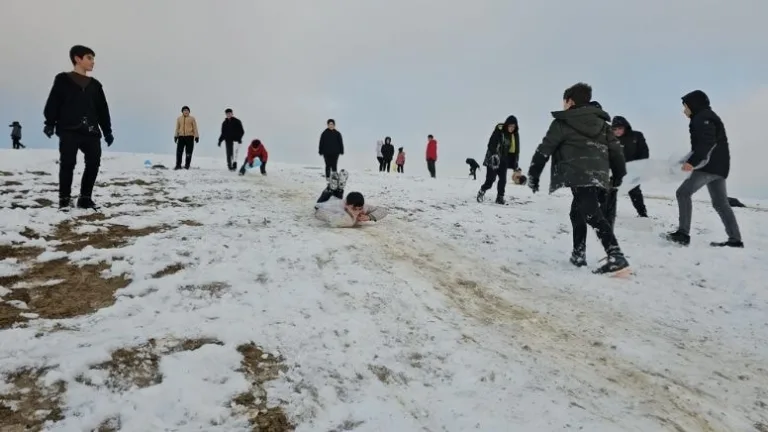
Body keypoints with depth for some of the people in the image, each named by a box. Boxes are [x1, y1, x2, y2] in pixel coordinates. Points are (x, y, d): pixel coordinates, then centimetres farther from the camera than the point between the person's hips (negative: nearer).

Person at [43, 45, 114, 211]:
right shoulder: (63, 80, 8)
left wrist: (107, 131, 14)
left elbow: (103, 110, 18)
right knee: (68, 164, -7)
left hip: (91, 132, 4)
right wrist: (50, 124, -8)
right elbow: (53, 103, 2)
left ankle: (85, 198, 11)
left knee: (93, 164, -1)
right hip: (69, 131, -4)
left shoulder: (95, 84, 19)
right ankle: (64, 199, 3)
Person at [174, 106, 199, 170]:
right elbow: (177, 128, 16)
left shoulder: (192, 119, 4)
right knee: (179, 152, -1)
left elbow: (195, 128, 2)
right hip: (181, 137, 2)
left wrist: (196, 136, -5)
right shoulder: (179, 119, 12)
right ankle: (178, 165, 5)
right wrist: (176, 136, 10)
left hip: (190, 137, -2)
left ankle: (187, 165, 8)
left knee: (188, 152, 0)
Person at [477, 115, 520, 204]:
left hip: (504, 160, 5)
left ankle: (500, 197, 8)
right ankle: (481, 191, 18)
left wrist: (515, 165, 8)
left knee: (503, 179, -3)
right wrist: (494, 155, -30)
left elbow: (516, 150, 10)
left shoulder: (515, 134, 4)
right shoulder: (499, 131, -13)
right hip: (493, 159, -5)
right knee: (490, 180, -6)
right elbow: (491, 144, -17)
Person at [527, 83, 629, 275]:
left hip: (580, 176, -7)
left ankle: (616, 258, -23)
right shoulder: (601, 122, 21)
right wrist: (619, 176, 25)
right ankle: (578, 255, 20)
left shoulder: (562, 123, 3)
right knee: (578, 213, 20)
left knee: (593, 216, -13)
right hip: (600, 176, 7)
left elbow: (544, 150, 1)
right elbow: (616, 150, 18)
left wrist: (533, 175, 8)